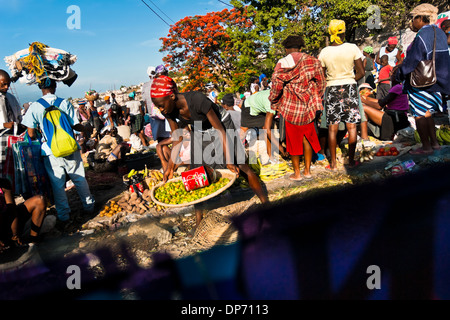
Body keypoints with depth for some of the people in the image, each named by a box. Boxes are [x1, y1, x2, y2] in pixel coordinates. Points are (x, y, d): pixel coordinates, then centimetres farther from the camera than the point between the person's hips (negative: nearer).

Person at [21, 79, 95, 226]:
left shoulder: (34, 107, -6)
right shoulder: (65, 103, -6)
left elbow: (31, 134, -5)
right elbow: (76, 125, -5)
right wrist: (86, 128, 15)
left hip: (50, 151, 0)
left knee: (57, 184, 8)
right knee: (79, 179, 16)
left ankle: (64, 217, 14)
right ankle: (89, 206, 29)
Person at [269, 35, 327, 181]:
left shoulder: (282, 64, -6)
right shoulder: (313, 62, 2)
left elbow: (276, 86, -11)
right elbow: (321, 83, 5)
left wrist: (273, 102, 4)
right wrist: (315, 101, 17)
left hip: (290, 106, -2)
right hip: (308, 106, 2)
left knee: (293, 139, 8)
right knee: (307, 137, 15)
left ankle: (297, 173, 15)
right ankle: (307, 170, 20)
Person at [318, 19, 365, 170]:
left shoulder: (324, 52, -4)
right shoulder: (352, 48, -5)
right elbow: (361, 73, -4)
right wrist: (349, 80, 12)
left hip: (332, 90, 0)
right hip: (350, 89, 0)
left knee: (332, 128, 5)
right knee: (352, 126, 7)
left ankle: (333, 163, 8)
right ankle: (351, 160, 12)